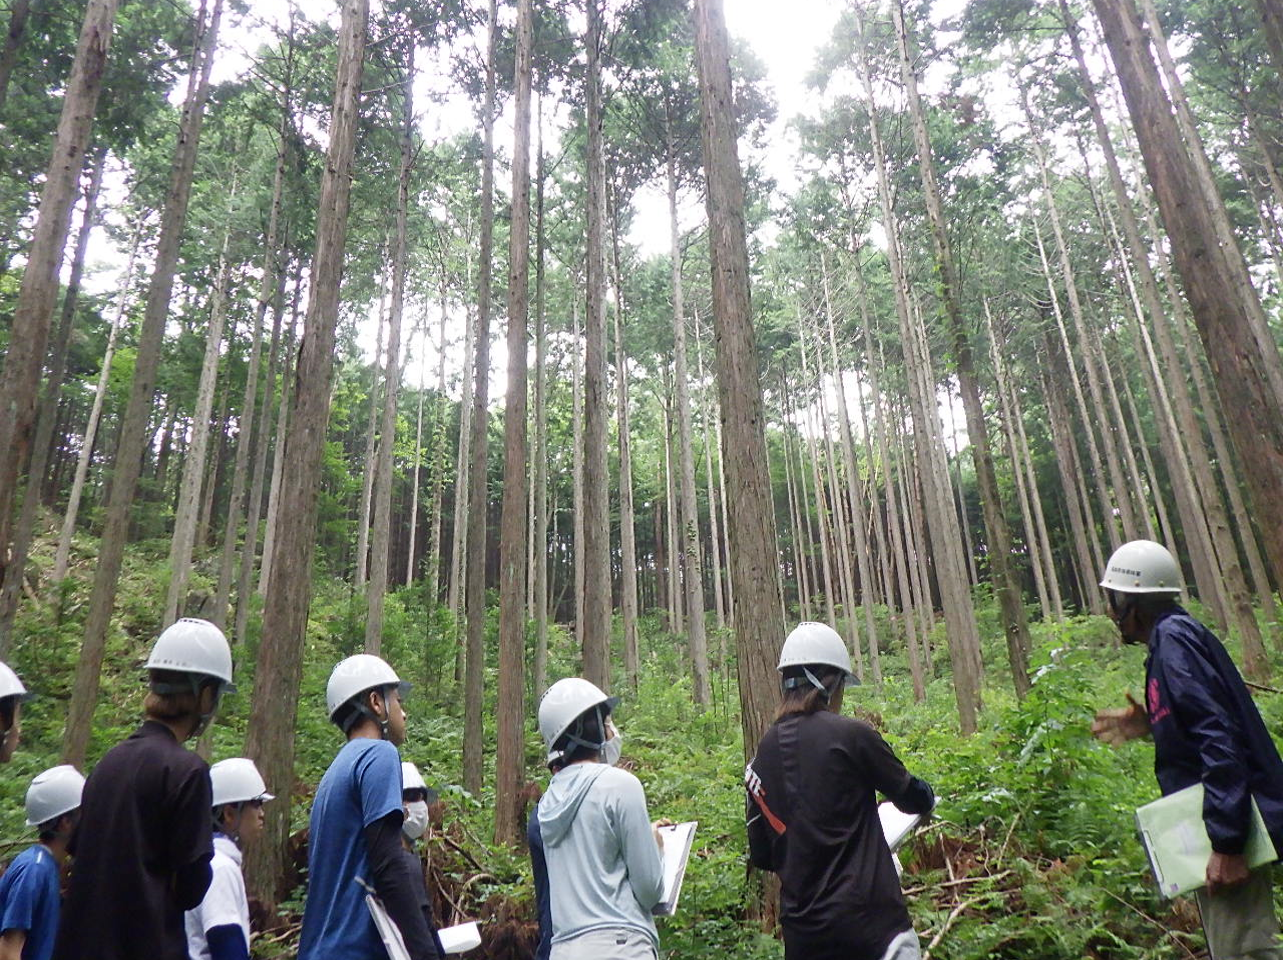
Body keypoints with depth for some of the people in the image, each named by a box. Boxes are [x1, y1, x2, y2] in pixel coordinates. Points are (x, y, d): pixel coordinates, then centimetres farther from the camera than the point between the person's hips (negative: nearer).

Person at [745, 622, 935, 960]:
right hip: (868, 921, -5)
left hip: (801, 931, 5)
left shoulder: (764, 750, 1)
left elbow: (760, 855, 7)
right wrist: (928, 798, 26)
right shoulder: (852, 735, -13)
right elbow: (911, 796, 3)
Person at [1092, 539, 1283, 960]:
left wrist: (1226, 843, -25)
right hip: (1224, 824, 11)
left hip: (1229, 830, -11)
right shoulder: (1176, 636, 13)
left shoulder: (1174, 640, -17)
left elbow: (1220, 738, -25)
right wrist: (1149, 725, 12)